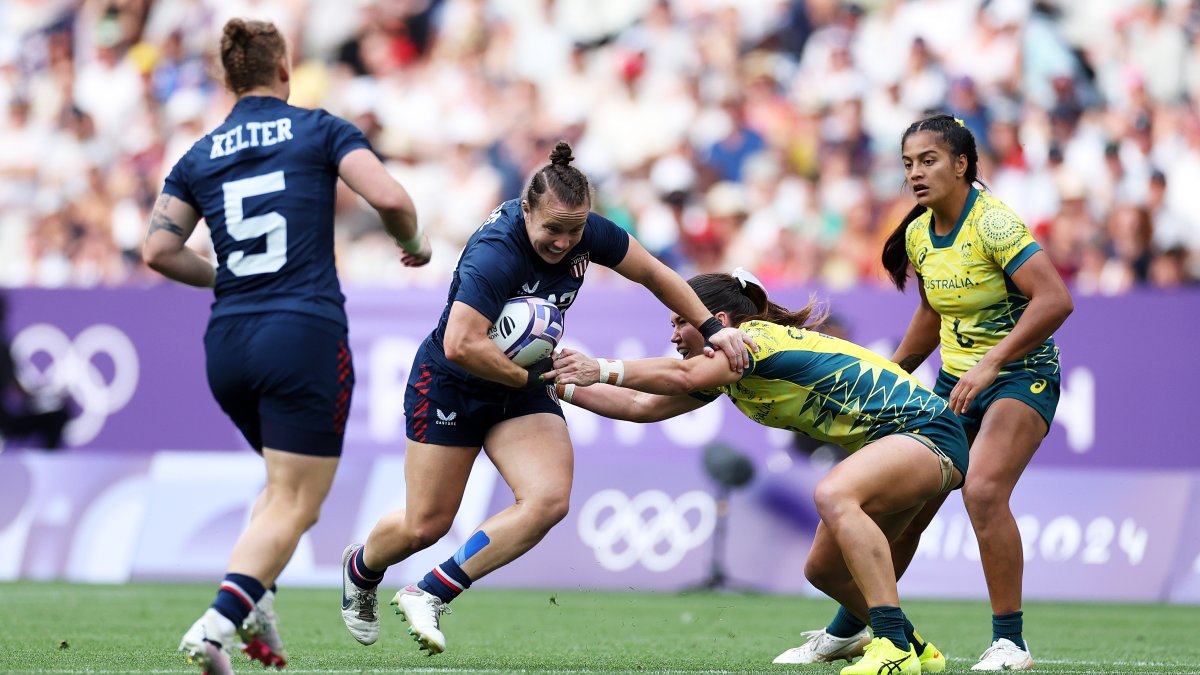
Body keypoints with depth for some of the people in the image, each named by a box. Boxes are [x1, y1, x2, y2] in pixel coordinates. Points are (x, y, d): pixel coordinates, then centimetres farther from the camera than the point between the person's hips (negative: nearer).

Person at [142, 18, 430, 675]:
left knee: (285, 485, 26)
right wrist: (414, 245, 10)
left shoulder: (199, 156, 12)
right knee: (294, 505, -3)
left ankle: (254, 605, 7)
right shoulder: (321, 131, 3)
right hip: (306, 337, -5)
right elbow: (389, 198, -11)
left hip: (227, 344, 5)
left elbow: (158, 250, 3)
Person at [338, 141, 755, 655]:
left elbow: (654, 274, 6)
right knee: (425, 525, 3)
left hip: (522, 387, 6)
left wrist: (711, 328, 2)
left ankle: (428, 596, -13)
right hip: (451, 384, -6)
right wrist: (529, 378, -26)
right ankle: (360, 569, 40)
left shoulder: (587, 232, -12)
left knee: (549, 499, -20)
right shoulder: (496, 253, -32)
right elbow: (461, 346, -39)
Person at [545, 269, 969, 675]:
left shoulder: (759, 336, -17)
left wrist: (603, 369, -36)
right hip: (881, 442, 11)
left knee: (832, 495, -36)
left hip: (928, 431, -11)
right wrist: (562, 387, 6)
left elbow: (683, 376, -34)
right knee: (823, 570, 13)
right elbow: (643, 406, 13)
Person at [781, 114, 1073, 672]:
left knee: (982, 491, -28)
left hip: (1020, 377, -7)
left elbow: (1055, 300, -29)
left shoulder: (993, 223, -20)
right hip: (955, 383, 7)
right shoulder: (919, 235, 5)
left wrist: (990, 363, -33)